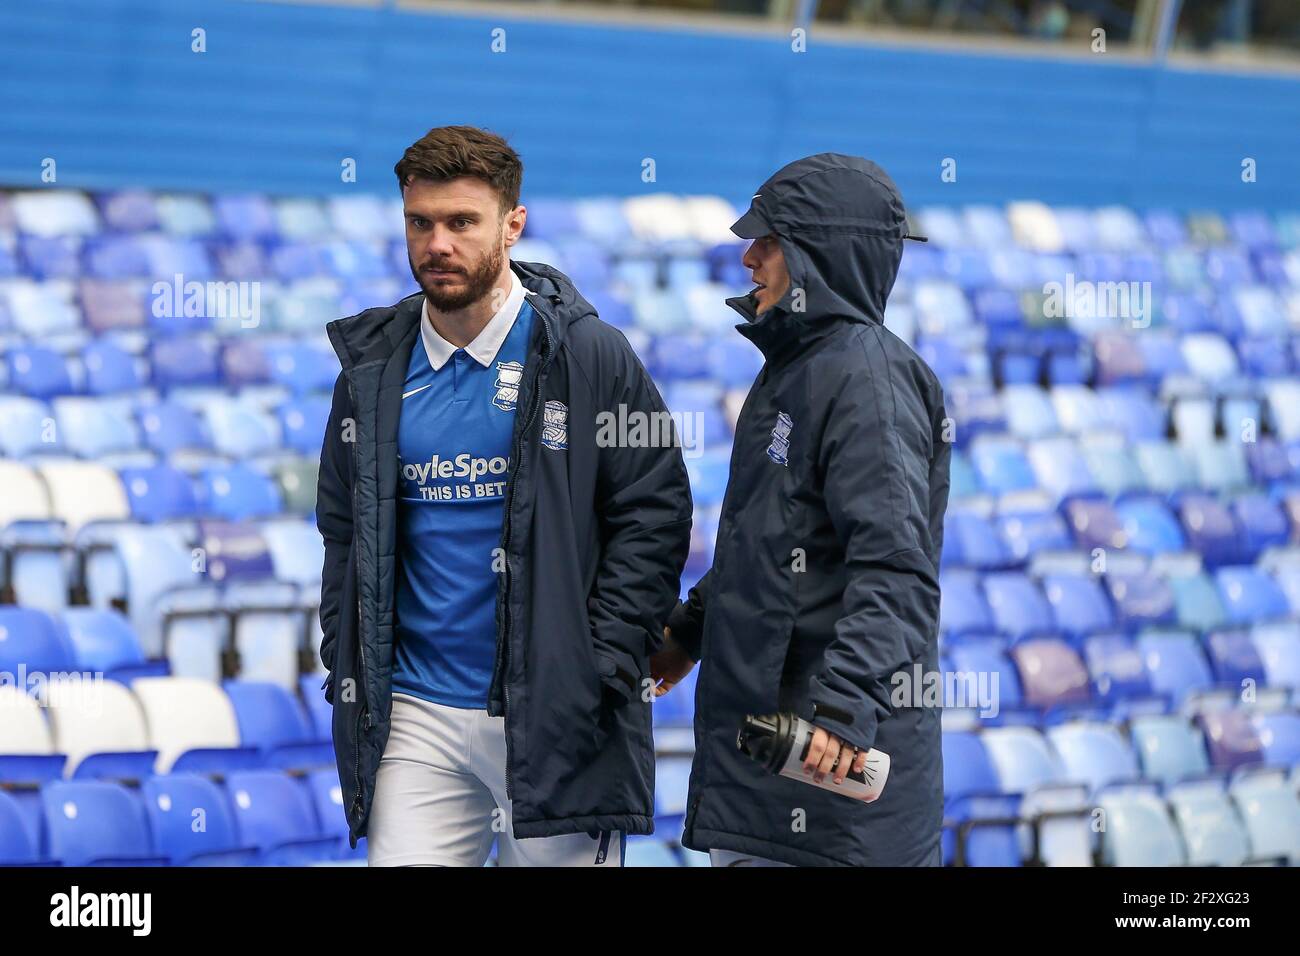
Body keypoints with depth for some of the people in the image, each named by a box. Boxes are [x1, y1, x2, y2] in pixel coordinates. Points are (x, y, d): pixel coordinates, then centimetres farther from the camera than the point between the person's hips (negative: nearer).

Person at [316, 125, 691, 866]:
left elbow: (654, 515, -3)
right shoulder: (374, 369, 9)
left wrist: (599, 670, -10)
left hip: (552, 717, -3)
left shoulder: (585, 355, -3)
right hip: (416, 717, 3)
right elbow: (343, 528, 19)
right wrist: (347, 665, 8)